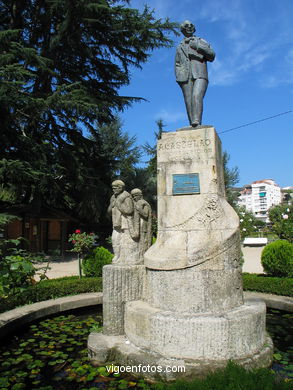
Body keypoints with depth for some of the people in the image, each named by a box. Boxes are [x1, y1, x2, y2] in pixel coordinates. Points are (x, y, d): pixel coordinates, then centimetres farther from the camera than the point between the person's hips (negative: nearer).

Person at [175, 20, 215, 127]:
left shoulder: (201, 42, 23)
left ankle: (197, 122, -42)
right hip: (185, 77, 3)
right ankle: (192, 127, -19)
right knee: (188, 101, -12)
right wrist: (178, 77, 3)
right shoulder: (179, 47, 29)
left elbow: (212, 56, 11)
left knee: (197, 96, -27)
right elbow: (177, 64, 22)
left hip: (200, 75, -2)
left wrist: (199, 47, -3)